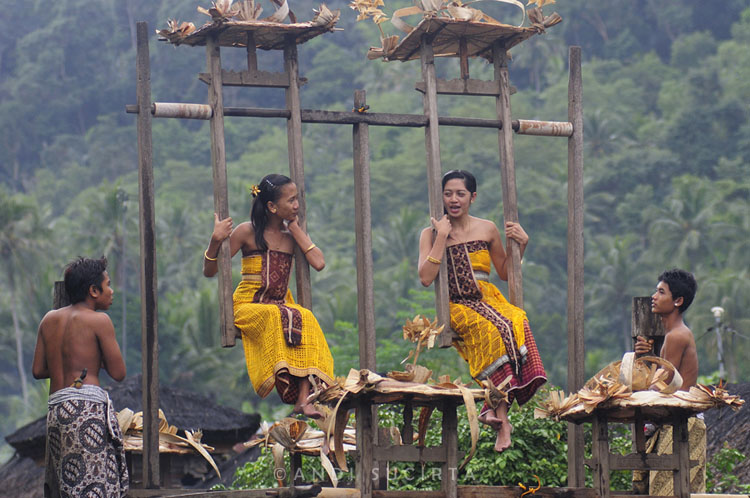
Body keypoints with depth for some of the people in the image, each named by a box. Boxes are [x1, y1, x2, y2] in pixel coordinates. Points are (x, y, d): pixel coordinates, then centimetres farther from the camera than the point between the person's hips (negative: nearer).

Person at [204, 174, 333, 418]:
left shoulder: (292, 234, 12)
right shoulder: (248, 232, -2)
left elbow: (318, 263, -5)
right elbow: (209, 271, 0)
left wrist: (296, 229, 2)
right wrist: (215, 241, -19)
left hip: (281, 304, 3)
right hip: (247, 307, -3)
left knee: (305, 317, -31)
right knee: (276, 317, -37)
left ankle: (304, 398, -40)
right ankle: (290, 389, -39)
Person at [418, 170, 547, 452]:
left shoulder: (487, 229, 13)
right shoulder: (431, 234, 6)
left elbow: (505, 273, 22)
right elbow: (426, 278, -9)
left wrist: (521, 245, 7)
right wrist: (442, 237, -8)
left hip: (488, 300, 3)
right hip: (455, 307, -3)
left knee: (514, 322, -33)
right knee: (491, 329, -35)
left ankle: (494, 408, -33)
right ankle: (502, 418, -34)